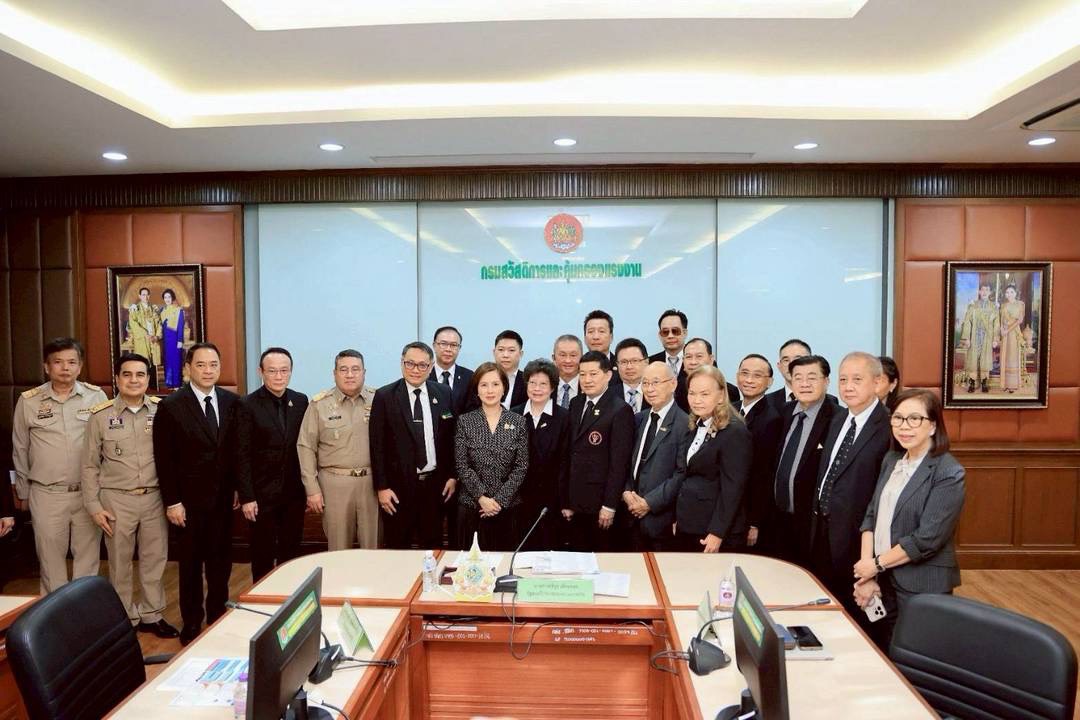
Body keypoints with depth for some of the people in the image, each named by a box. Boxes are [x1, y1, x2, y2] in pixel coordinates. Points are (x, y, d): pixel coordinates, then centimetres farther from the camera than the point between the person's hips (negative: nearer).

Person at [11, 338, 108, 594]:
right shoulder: (28, 401, -1)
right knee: (51, 558, 11)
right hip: (47, 495, 0)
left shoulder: (97, 397, -2)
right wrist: (22, 493, 13)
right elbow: (20, 451, 9)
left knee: (88, 556, 10)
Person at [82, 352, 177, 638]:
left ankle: (151, 615, 29)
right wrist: (94, 506, -2)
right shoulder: (100, 415, -5)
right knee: (119, 563, 13)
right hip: (116, 499, -1)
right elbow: (90, 465, 1)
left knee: (154, 560, 12)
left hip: (155, 497, 1)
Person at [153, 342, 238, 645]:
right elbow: (164, 459, -8)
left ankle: (218, 616, 29)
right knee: (191, 563, 11)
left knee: (221, 560, 12)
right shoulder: (171, 406, -8)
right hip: (189, 499, -3)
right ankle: (192, 623, 27)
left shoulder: (231, 402, 1)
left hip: (223, 497, 3)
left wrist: (238, 487, 5)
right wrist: (172, 502, -10)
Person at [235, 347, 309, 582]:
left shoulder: (301, 401, 4)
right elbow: (242, 455, -9)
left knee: (291, 553, 11)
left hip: (294, 492, 3)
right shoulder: (248, 405, -7)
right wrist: (246, 497, -11)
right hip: (262, 494, -3)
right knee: (262, 554, 9)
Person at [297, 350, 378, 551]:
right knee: (338, 548, 10)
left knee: (374, 546, 8)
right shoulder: (319, 404, -1)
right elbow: (306, 447, 0)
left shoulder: (378, 400, 2)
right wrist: (312, 489, -3)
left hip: (372, 481, 1)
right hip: (334, 482, 0)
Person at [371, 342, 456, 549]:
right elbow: (377, 445, -5)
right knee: (397, 548, 9)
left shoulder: (444, 394, 3)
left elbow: (451, 437, 8)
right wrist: (382, 487, -8)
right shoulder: (384, 396, -5)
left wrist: (452, 475, 5)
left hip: (435, 483, 2)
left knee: (433, 546, 13)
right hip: (399, 485, -2)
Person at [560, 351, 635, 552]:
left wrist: (609, 505, -14)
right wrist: (565, 500, 8)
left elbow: (619, 462, -12)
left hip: (600, 505, -5)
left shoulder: (620, 410, -10)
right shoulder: (576, 404, 10)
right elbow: (570, 454, 11)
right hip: (575, 503, 6)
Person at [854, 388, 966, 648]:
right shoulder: (891, 461, 5)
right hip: (882, 580, 6)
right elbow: (872, 516, 4)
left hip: (922, 587, -6)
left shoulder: (948, 474, -14)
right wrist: (867, 573, -6)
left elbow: (927, 539, -19)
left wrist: (876, 564, -11)